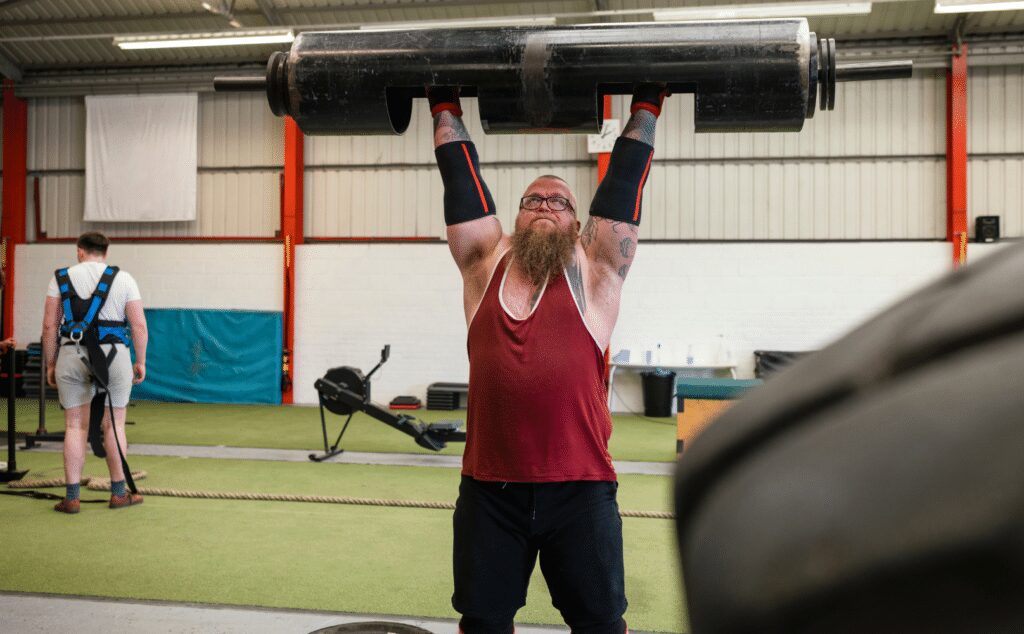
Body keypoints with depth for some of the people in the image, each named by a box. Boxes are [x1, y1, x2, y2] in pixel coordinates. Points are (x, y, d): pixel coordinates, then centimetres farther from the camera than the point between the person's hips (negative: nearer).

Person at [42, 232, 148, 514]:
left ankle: (72, 497, 8)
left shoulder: (61, 278, 7)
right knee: (114, 425, 7)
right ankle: (119, 493, 15)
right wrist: (141, 362, 7)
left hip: (71, 356, 1)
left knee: (75, 426, 6)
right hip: (113, 356, -1)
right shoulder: (123, 279, 4)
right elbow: (139, 326, -1)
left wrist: (51, 365, 11)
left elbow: (49, 326, 3)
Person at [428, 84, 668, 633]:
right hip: (489, 486, 2)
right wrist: (444, 104, 17)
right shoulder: (486, 263, 8)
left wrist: (647, 101, 10)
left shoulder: (591, 270, 3)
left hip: (580, 487, -1)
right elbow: (460, 176, 12)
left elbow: (624, 181, 5)